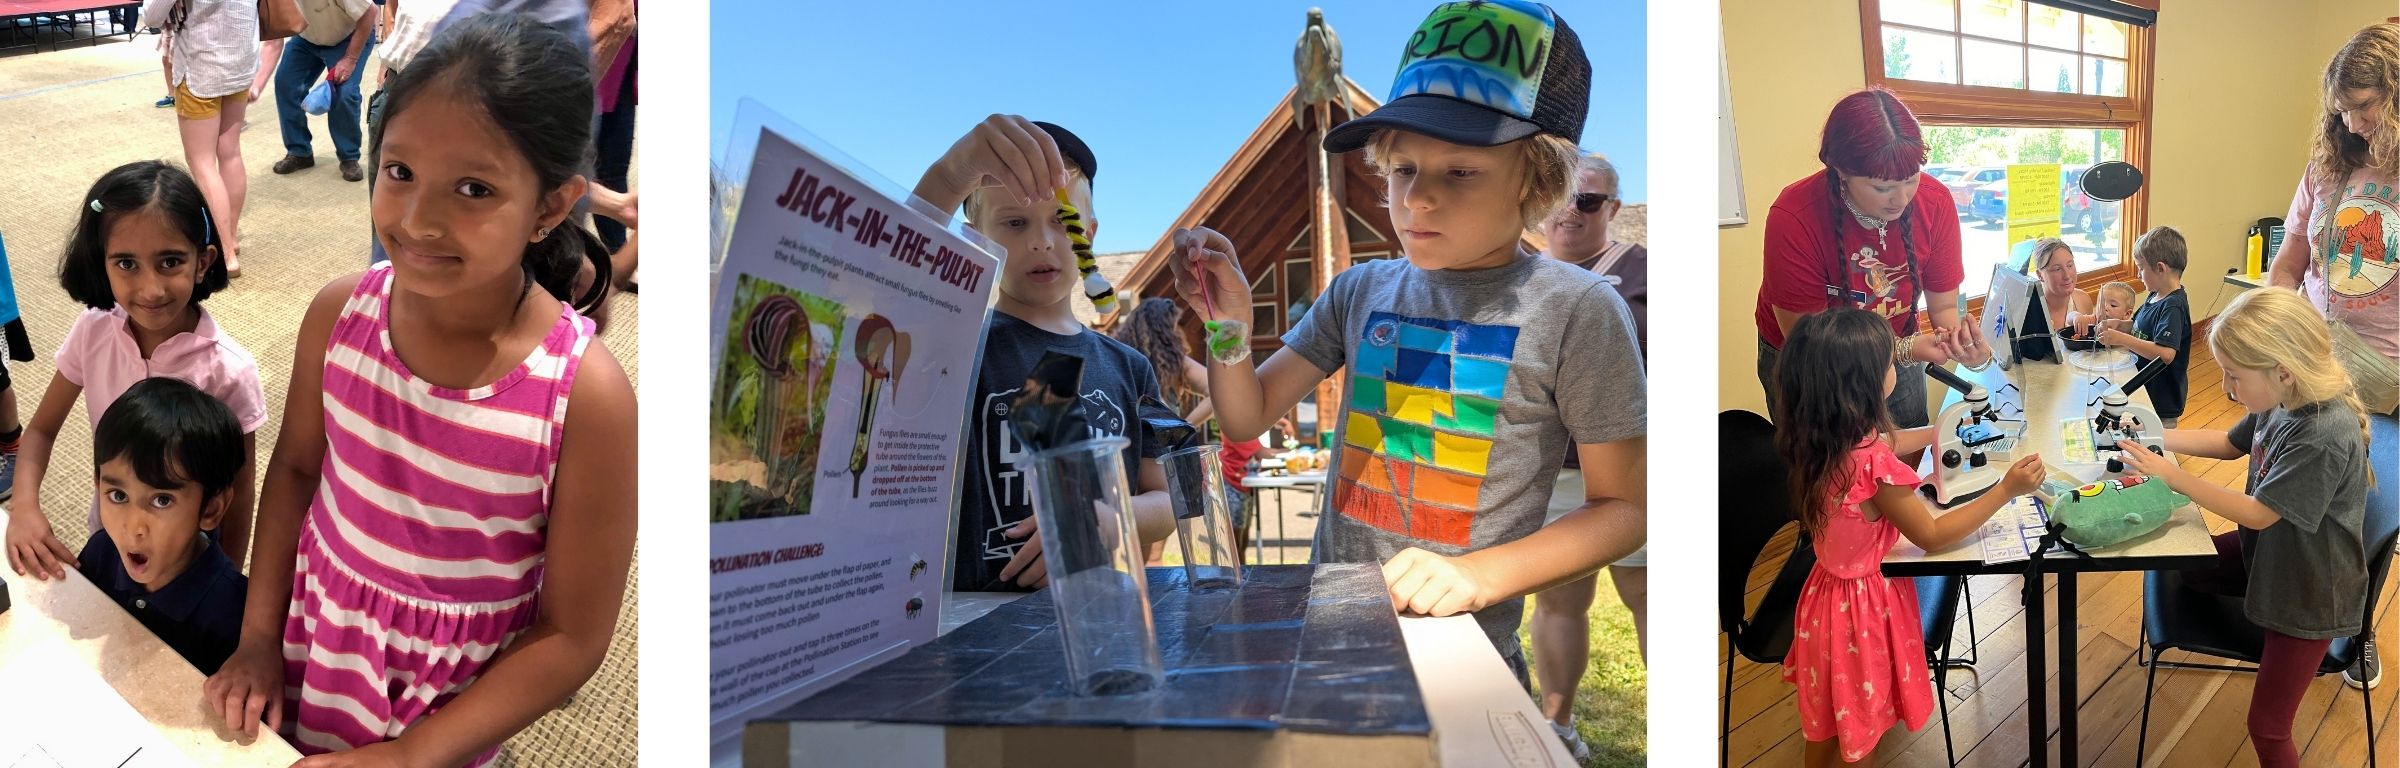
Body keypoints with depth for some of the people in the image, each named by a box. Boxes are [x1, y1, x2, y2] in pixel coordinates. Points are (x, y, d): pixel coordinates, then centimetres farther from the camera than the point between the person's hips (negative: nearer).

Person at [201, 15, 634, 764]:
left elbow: (572, 637, -19)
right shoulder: (339, 311, -14)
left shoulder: (587, 394, -27)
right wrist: (257, 634, 2)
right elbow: (295, 466, 5)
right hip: (306, 649, 4)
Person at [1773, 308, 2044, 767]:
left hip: (1828, 590, 8)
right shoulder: (1874, 466, -34)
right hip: (1865, 607, -8)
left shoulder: (1820, 442, -9)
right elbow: (1932, 535, -19)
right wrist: (2006, 490, -13)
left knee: (1826, 722, 27)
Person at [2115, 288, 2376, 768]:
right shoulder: (2284, 400, -10)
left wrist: (2170, 476, -23)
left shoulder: (2324, 437, -35)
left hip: (2309, 594, -8)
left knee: (2267, 728, -2)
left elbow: (2257, 513, -27)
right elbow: (2231, 444, 10)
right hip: (2267, 549, 8)